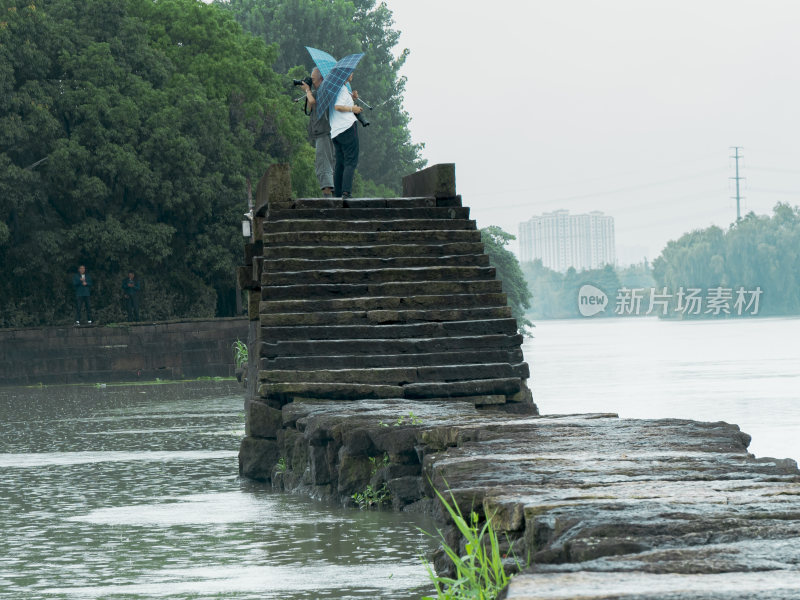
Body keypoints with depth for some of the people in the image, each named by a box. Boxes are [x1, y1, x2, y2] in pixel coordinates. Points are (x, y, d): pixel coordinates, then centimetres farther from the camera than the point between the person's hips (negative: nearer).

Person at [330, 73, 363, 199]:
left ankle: (337, 193, 6)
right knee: (351, 162, -11)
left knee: (340, 163, 10)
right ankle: (346, 191, -22)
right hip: (348, 127, -9)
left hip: (335, 132, 9)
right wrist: (352, 109, -5)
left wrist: (352, 98, 14)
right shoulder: (342, 88, -7)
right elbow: (338, 107, -17)